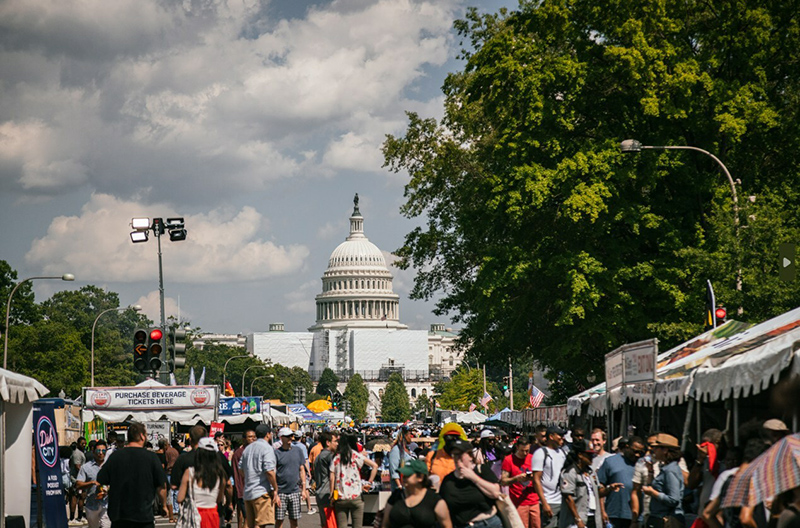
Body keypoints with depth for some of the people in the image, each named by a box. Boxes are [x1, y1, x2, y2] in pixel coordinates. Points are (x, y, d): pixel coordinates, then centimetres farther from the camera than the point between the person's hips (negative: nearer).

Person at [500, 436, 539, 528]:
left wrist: (534, 478, -6)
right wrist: (516, 478, -17)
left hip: (534, 502, 4)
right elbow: (503, 482, -2)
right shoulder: (509, 460, 0)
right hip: (519, 503, -3)